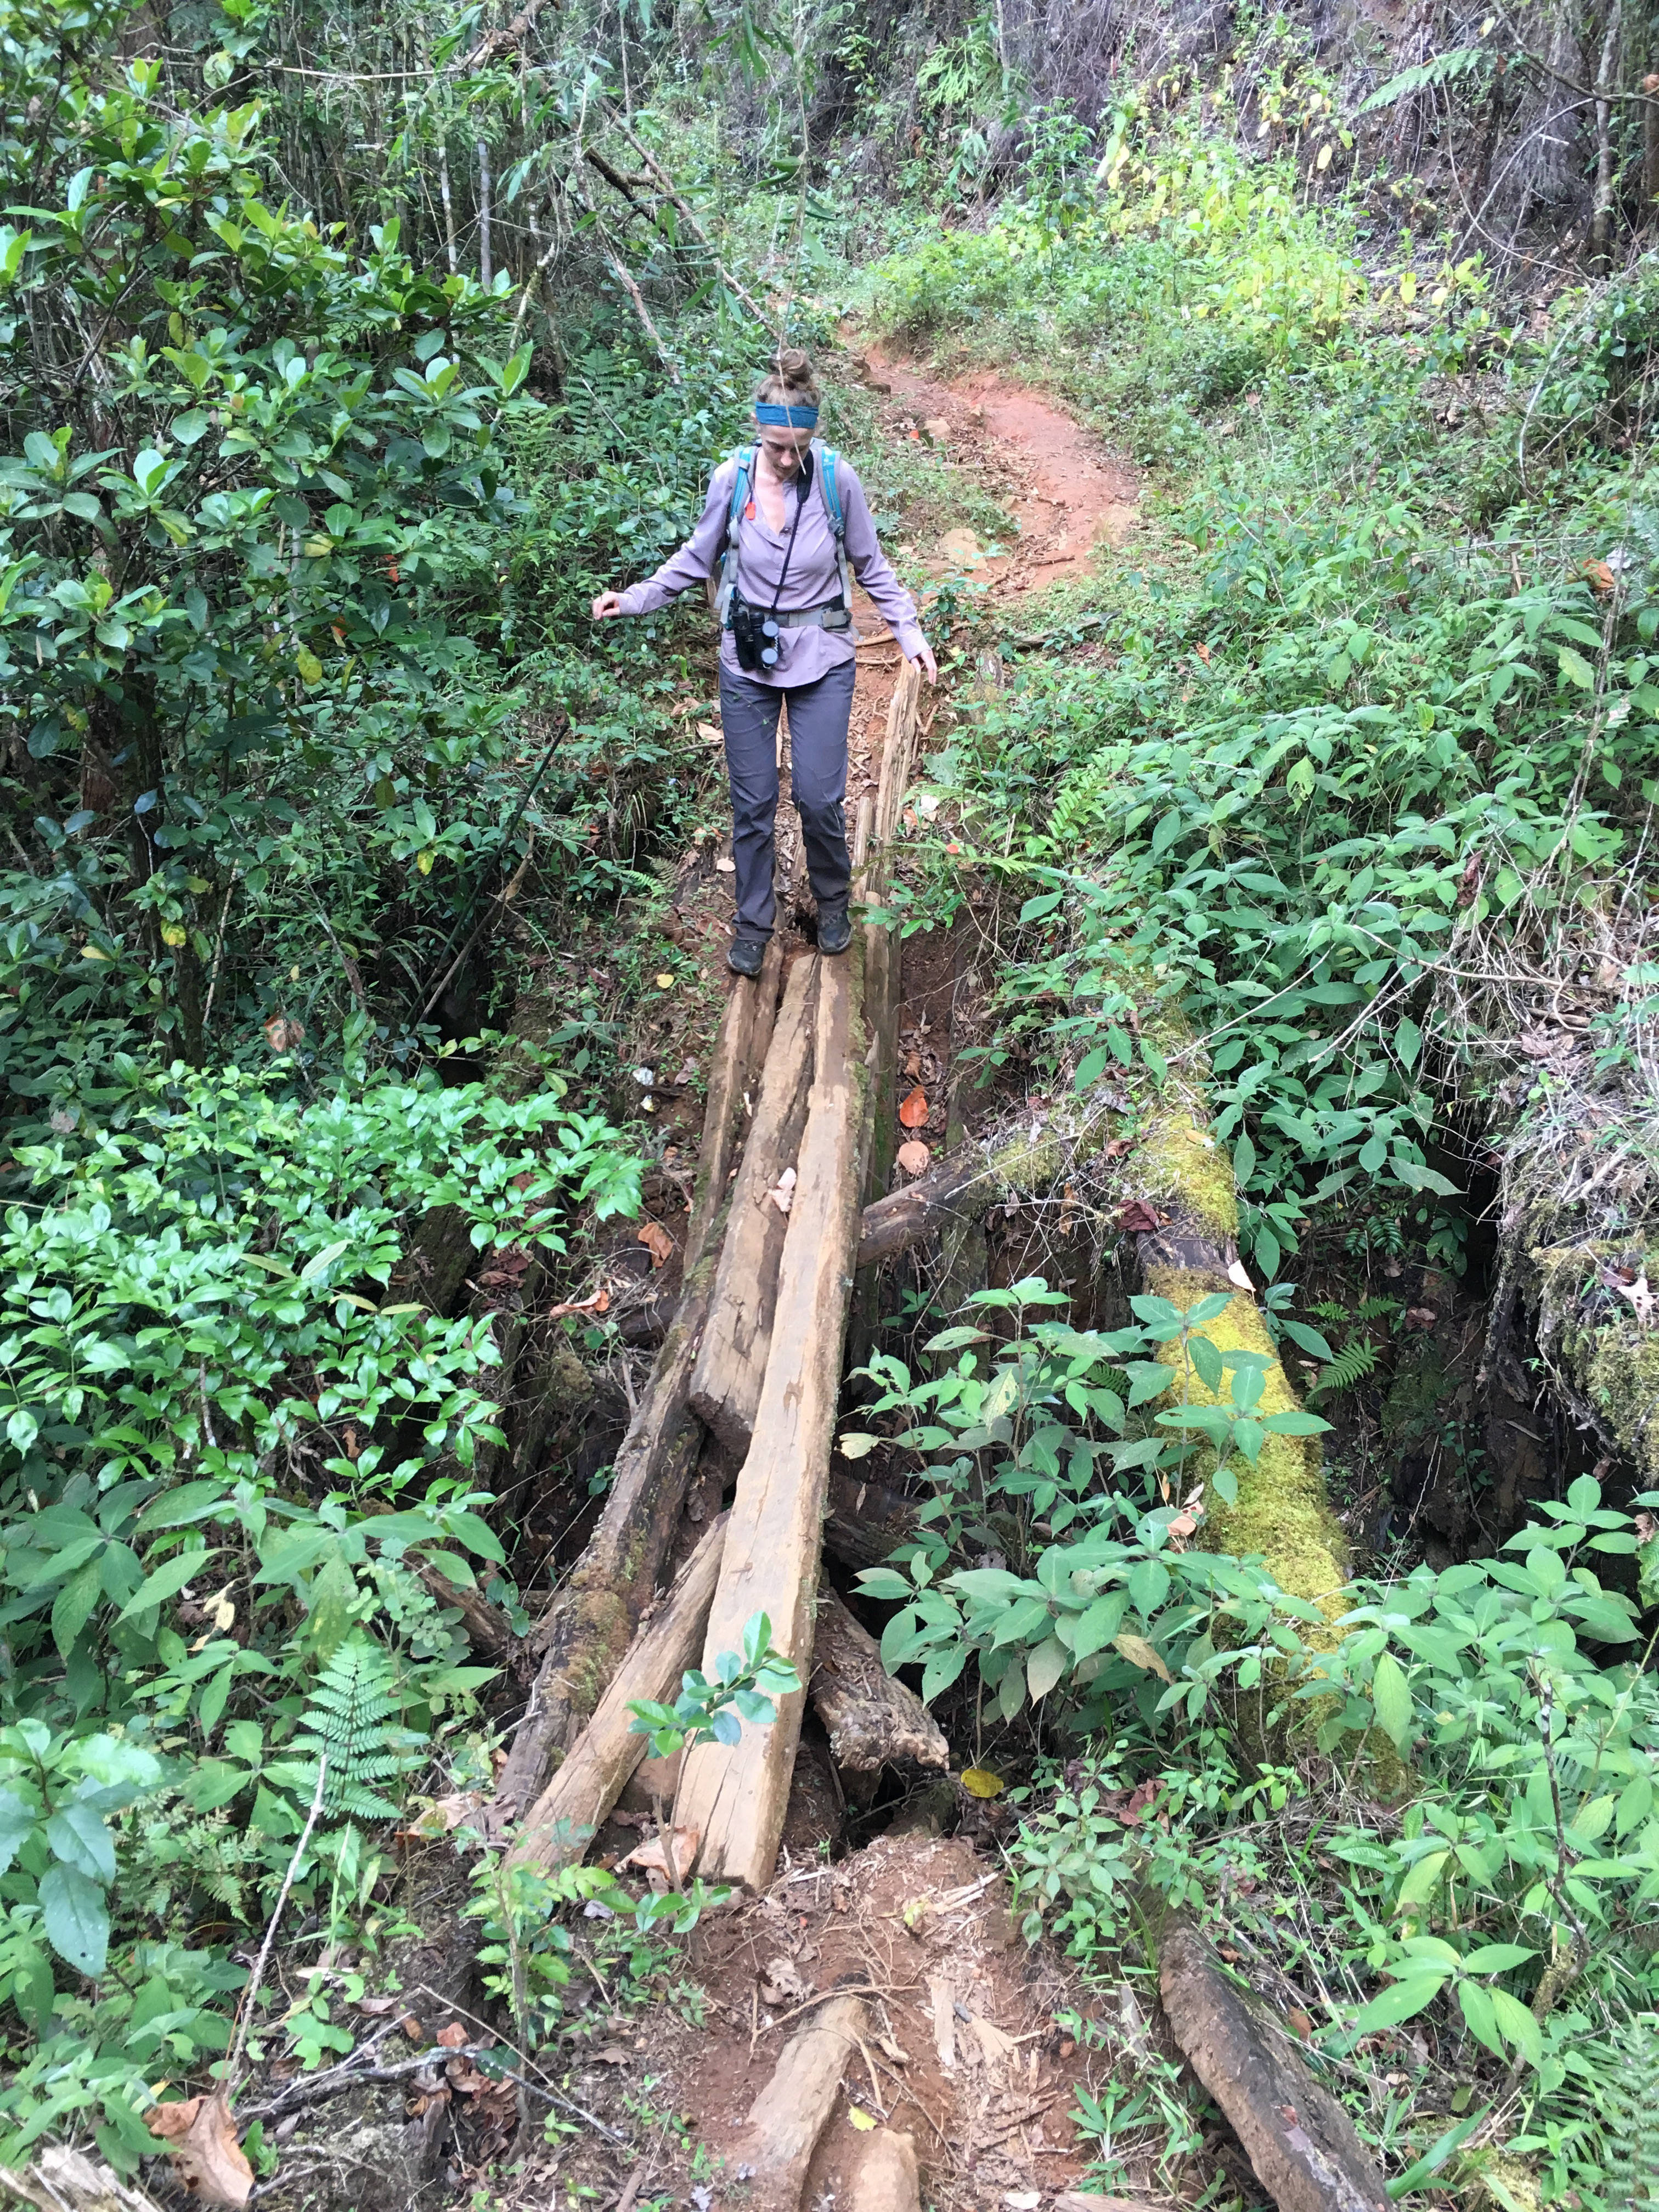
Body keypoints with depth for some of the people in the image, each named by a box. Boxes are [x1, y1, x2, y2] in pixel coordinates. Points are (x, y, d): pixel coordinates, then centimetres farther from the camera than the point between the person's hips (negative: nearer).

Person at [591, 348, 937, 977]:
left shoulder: (837, 480, -12)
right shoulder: (730, 481, -9)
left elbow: (871, 566, 2)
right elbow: (697, 560, 6)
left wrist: (909, 631, -3)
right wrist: (634, 599, -1)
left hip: (821, 661, -1)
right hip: (747, 663, 1)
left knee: (819, 796, -1)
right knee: (753, 802, 6)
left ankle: (832, 902, 28)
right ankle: (753, 924, 23)